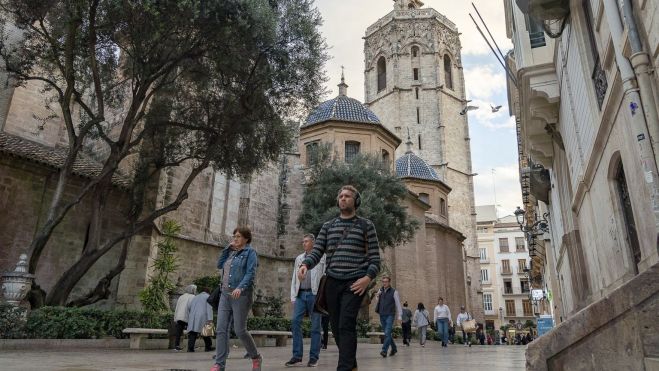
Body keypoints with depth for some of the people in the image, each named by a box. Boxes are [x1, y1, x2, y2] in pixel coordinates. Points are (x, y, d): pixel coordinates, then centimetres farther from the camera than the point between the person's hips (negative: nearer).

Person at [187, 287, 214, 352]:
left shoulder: (195, 297, 29)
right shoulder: (208, 297, 11)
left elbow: (189, 308, 24)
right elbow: (209, 308, -4)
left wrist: (189, 318, 25)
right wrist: (210, 319, -12)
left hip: (192, 317, 4)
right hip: (202, 317, -4)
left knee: (192, 333, -2)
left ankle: (190, 348, -12)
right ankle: (208, 347, 10)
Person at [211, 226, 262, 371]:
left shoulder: (250, 252, -3)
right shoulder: (231, 252, 18)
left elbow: (251, 273, -13)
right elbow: (219, 265, 16)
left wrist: (240, 287, -29)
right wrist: (228, 248, 10)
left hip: (241, 295, -6)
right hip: (225, 294, 6)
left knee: (240, 330, -4)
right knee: (221, 329, -2)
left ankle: (256, 358, 17)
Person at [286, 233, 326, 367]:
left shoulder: (322, 257, 4)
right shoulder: (298, 258, 17)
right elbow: (294, 278, 16)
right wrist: (293, 297, 7)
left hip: (315, 294, -4)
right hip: (300, 294, 4)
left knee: (315, 325, 0)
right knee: (295, 322, -7)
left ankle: (314, 357, 8)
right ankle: (297, 356, 0)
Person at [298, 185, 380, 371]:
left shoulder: (366, 226, 5)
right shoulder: (328, 226, 15)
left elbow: (375, 258, 2)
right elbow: (316, 252, 6)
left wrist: (368, 277, -16)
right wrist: (305, 264, -15)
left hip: (355, 283, -4)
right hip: (332, 282, 4)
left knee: (346, 326, -16)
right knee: (337, 327, 9)